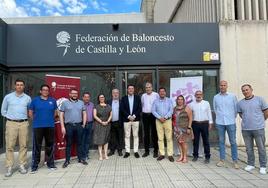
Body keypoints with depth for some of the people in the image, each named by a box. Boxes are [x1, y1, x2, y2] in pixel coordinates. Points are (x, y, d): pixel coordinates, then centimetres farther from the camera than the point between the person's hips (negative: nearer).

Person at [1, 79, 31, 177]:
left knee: (23, 145, 3)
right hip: (11, 123, -1)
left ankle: (22, 166, 12)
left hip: (23, 123, 1)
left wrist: (25, 117, 7)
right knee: (9, 146, -3)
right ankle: (9, 167, 4)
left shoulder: (27, 98, 7)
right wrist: (10, 117, 4)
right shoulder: (8, 97, 5)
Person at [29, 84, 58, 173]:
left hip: (50, 126, 2)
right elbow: (30, 112, 8)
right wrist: (36, 120, 10)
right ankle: (35, 165, 13)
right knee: (37, 146, 2)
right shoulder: (35, 100, 1)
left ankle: (50, 163, 20)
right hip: (38, 126, -2)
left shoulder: (53, 100, 5)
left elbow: (55, 112, 16)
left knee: (50, 146, 9)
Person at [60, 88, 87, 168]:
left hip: (79, 125, 2)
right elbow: (61, 115, -1)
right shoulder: (65, 103, 2)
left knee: (79, 143, 9)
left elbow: (84, 114, 12)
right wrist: (63, 127, -7)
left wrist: (83, 124, 4)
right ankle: (67, 160, 15)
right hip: (69, 126, -2)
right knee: (68, 144, 5)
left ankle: (81, 158, 19)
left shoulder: (81, 103, 10)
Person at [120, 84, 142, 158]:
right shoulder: (124, 98, 5)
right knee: (127, 136, 4)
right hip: (126, 119, 0)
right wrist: (128, 116, -12)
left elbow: (140, 108, 0)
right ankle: (127, 151, 12)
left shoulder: (137, 98, 6)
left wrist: (134, 116, -11)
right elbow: (122, 109, -2)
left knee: (135, 135, 5)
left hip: (135, 119, 0)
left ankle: (136, 151, 12)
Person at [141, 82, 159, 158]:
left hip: (153, 115, -3)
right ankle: (146, 150, 17)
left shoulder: (156, 95, -2)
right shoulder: (143, 96, 10)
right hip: (145, 115, 3)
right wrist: (143, 111, 12)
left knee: (154, 133, 3)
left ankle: (156, 150, 13)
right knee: (146, 133, 8)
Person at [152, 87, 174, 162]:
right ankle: (161, 154, 11)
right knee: (160, 138, 3)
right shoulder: (155, 101, 9)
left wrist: (165, 117, -14)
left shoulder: (169, 101, 7)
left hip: (167, 120, -1)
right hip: (158, 121, 1)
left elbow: (171, 110, -3)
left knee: (169, 138, -2)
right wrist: (160, 118, -13)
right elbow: (153, 111, 0)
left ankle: (170, 154, 4)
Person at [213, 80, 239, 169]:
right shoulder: (216, 97, 5)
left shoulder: (232, 96, 0)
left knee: (233, 142, 3)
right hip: (220, 123, 2)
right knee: (221, 141, 8)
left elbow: (236, 108, 6)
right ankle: (222, 160, 17)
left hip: (230, 122, -1)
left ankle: (235, 161, 12)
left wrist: (232, 118, 10)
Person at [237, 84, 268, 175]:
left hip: (258, 128, -2)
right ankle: (251, 164, 26)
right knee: (249, 148, 11)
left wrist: (261, 121, 11)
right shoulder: (240, 103, 5)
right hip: (245, 129, 3)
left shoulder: (259, 99, -2)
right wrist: (246, 120, 12)